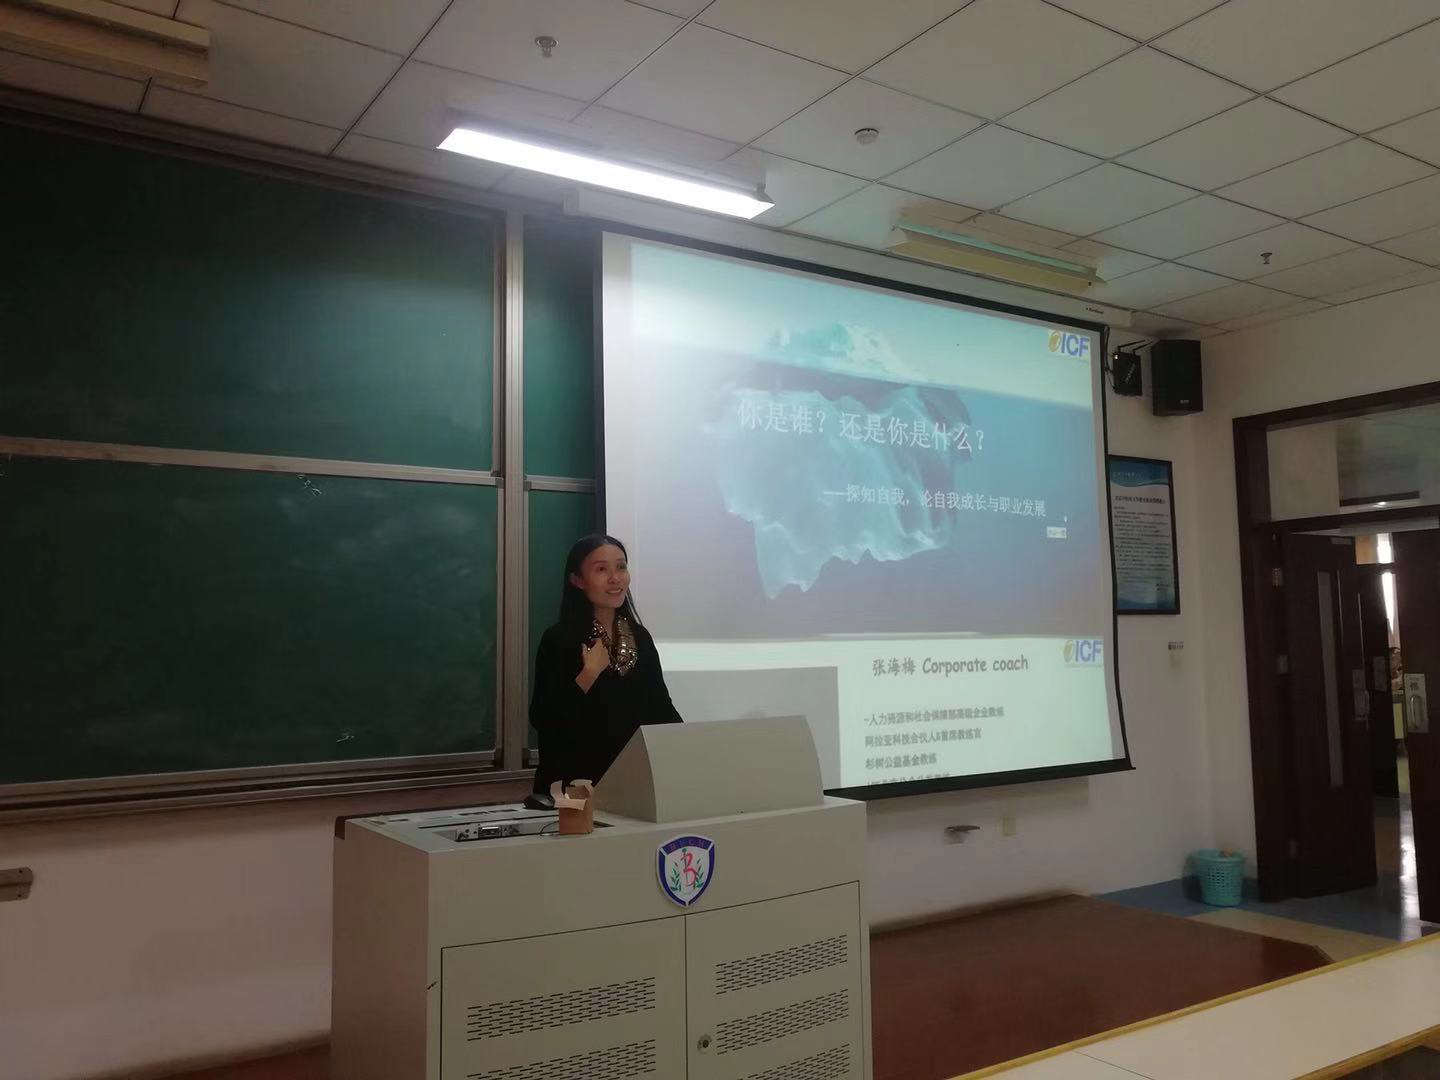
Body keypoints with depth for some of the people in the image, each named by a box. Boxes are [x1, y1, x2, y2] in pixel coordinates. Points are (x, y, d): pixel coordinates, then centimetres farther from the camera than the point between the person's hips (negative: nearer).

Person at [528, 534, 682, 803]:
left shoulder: (640, 638, 11)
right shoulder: (559, 640, -7)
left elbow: (661, 709, 10)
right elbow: (541, 719, -14)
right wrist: (589, 675, -17)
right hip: (575, 784, -5)